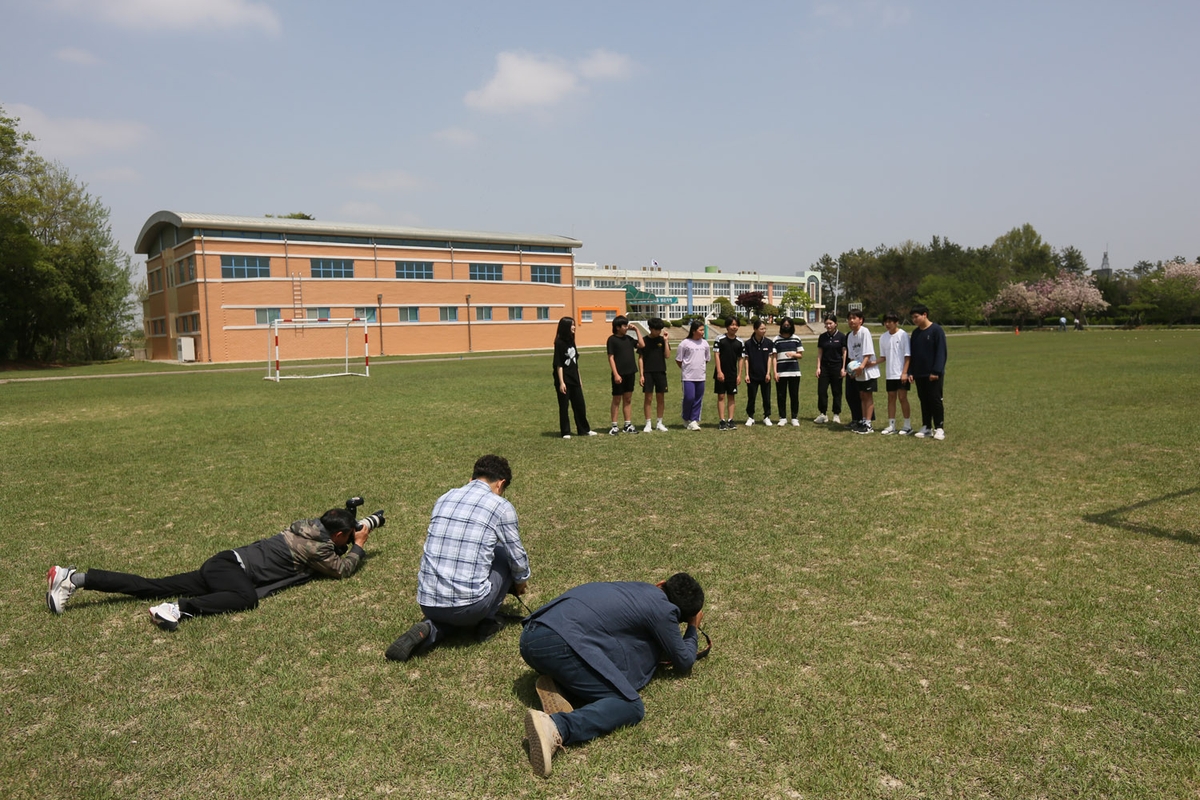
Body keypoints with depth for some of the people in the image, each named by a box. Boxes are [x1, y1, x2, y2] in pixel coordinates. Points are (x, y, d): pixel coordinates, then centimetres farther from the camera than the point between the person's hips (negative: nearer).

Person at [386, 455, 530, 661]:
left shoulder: (443, 499, 13)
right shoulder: (501, 507, -3)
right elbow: (518, 559, 7)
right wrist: (521, 582, 30)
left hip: (426, 603, 4)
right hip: (469, 606, -4)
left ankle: (430, 629, 7)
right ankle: (488, 621, 19)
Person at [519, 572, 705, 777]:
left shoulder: (638, 589, 28)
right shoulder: (663, 609, 6)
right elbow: (684, 661, 20)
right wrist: (693, 629, 38)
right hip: (558, 644, -9)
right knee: (631, 706, -3)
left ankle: (556, 686, 0)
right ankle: (556, 727, -26)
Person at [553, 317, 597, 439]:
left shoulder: (571, 341, 11)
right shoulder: (559, 343, -11)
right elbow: (558, 364, -14)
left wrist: (579, 379, 17)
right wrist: (561, 382, -18)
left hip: (574, 379, 7)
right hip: (564, 380, -7)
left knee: (580, 405, 10)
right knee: (564, 406, 2)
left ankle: (584, 429, 20)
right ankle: (565, 432, 11)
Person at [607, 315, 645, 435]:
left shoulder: (628, 339, 12)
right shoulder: (612, 339, -6)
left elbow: (642, 345, 5)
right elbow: (611, 358, -10)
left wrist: (637, 330, 5)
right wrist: (616, 374, -17)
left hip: (630, 373, 6)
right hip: (619, 375, -6)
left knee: (628, 399, 10)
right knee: (617, 400, 1)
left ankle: (628, 425, 16)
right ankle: (614, 426, 7)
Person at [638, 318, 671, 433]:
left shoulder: (662, 340, 4)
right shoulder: (644, 340, 0)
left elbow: (667, 356, -4)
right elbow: (640, 358, 1)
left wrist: (665, 341, -10)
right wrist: (641, 374, -5)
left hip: (660, 372, 2)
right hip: (648, 373, -2)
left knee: (661, 398, 5)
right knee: (648, 398, -1)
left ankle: (659, 423, 14)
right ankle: (648, 424, 6)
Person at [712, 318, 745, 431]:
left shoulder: (740, 342, 3)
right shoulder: (720, 339, -5)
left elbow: (741, 359, 6)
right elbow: (717, 355, -6)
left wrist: (740, 375, 1)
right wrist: (719, 371, -13)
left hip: (733, 374, 3)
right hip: (721, 373, -3)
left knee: (731, 396, 6)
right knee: (721, 396, -1)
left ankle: (730, 420, 11)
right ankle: (722, 421, 2)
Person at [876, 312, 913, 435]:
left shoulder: (903, 335, -9)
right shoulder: (883, 337, 7)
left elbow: (907, 355, -9)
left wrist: (905, 372, -14)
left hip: (901, 374, -5)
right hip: (889, 374, 5)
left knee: (902, 397, -3)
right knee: (891, 397, 8)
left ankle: (907, 425, 7)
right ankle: (891, 426, 13)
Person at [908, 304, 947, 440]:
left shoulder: (936, 330, -9)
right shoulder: (915, 333, 10)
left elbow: (941, 352, -13)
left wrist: (936, 371, -17)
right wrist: (910, 372, 6)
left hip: (934, 374, -6)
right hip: (919, 374, 6)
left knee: (935, 400, -2)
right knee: (924, 401, 9)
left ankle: (939, 428, 5)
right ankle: (926, 427, 16)